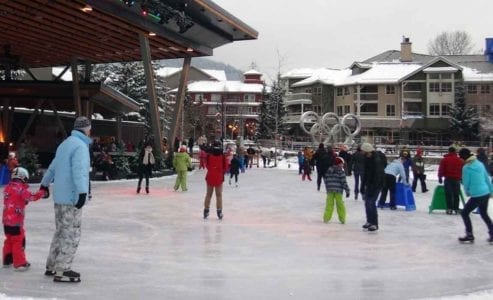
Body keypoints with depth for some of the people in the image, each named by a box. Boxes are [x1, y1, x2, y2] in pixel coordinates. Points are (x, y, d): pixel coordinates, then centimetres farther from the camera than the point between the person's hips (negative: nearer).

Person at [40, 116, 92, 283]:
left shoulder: (65, 144, 17)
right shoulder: (80, 146, -13)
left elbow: (53, 166, 28)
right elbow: (79, 170, -27)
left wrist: (45, 184, 41)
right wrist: (82, 192, -35)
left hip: (60, 196, 9)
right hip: (72, 198, -9)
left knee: (61, 232, 18)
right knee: (71, 235, -4)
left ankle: (52, 266, 24)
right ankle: (61, 272, -1)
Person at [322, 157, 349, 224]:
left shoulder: (328, 170, 8)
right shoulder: (341, 172, -7)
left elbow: (325, 180, 11)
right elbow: (344, 182, -10)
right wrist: (347, 191, -5)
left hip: (329, 190, 3)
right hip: (338, 191, -3)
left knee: (329, 204, 5)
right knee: (340, 204, 4)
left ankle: (326, 218, 2)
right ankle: (342, 219, 7)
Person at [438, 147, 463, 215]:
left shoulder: (444, 159, -3)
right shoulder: (460, 160, 6)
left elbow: (441, 169, -4)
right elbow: (462, 170, 14)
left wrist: (440, 177, 5)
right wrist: (461, 178, 25)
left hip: (448, 179, -2)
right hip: (457, 179, 2)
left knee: (448, 194, 0)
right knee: (456, 195, 8)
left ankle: (449, 208, -5)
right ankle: (456, 209, 9)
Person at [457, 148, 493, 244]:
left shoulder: (466, 167, -14)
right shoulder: (479, 163, 5)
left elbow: (466, 183, -7)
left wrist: (467, 192, 13)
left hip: (477, 196, -7)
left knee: (464, 213, 10)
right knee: (484, 214, 25)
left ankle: (470, 235, 13)